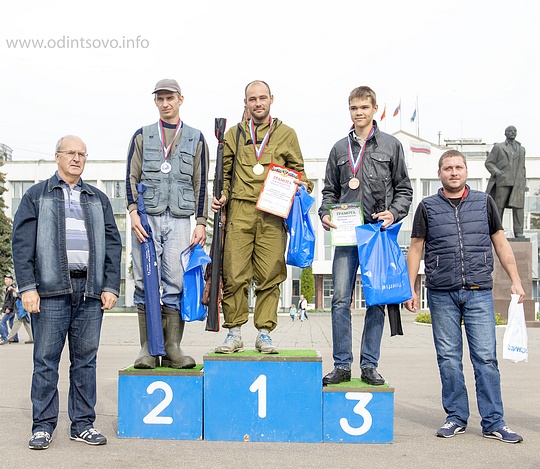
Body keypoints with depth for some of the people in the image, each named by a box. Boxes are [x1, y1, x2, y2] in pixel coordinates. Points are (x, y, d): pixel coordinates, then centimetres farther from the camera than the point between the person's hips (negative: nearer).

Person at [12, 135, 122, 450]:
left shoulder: (98, 199, 18)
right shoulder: (37, 196, 10)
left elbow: (113, 245, 14)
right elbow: (22, 243, 2)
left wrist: (111, 287, 4)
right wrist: (28, 287, -8)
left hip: (90, 292, 3)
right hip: (51, 291, -2)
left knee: (86, 360, 5)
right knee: (46, 360, 0)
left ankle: (83, 424, 13)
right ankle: (43, 425, 8)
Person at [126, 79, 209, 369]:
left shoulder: (195, 138, 13)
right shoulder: (142, 136, 14)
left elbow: (201, 183, 11)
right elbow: (131, 177, 9)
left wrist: (201, 222, 4)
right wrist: (133, 212, -5)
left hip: (180, 219, 0)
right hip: (147, 217, 0)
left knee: (176, 284, -5)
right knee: (145, 282, -3)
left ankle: (172, 348, 0)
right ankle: (147, 348, 1)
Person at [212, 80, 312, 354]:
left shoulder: (286, 134, 16)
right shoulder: (234, 135, 18)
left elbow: (298, 171, 19)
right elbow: (225, 173, 21)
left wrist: (303, 186, -2)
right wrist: (221, 196, 4)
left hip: (273, 214, 0)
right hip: (239, 211, 1)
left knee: (270, 276, -2)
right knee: (234, 275, -6)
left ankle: (264, 333, 7)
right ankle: (234, 332, 5)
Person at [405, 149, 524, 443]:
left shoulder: (484, 202, 11)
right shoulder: (427, 207, 8)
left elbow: (500, 243, 13)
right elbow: (415, 249, 9)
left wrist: (516, 281, 5)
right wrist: (410, 289, 3)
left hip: (479, 292, 0)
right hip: (441, 294, 0)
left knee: (486, 357, -2)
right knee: (448, 358, 5)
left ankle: (493, 422, 5)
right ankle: (455, 418, 15)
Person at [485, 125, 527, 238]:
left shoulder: (522, 149, 21)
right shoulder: (498, 147, 10)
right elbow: (488, 163, 6)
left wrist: (524, 183, 17)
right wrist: (497, 172, -11)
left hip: (518, 183, 2)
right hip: (503, 182, -2)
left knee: (518, 206, -11)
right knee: (499, 207, -3)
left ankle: (518, 232, -11)